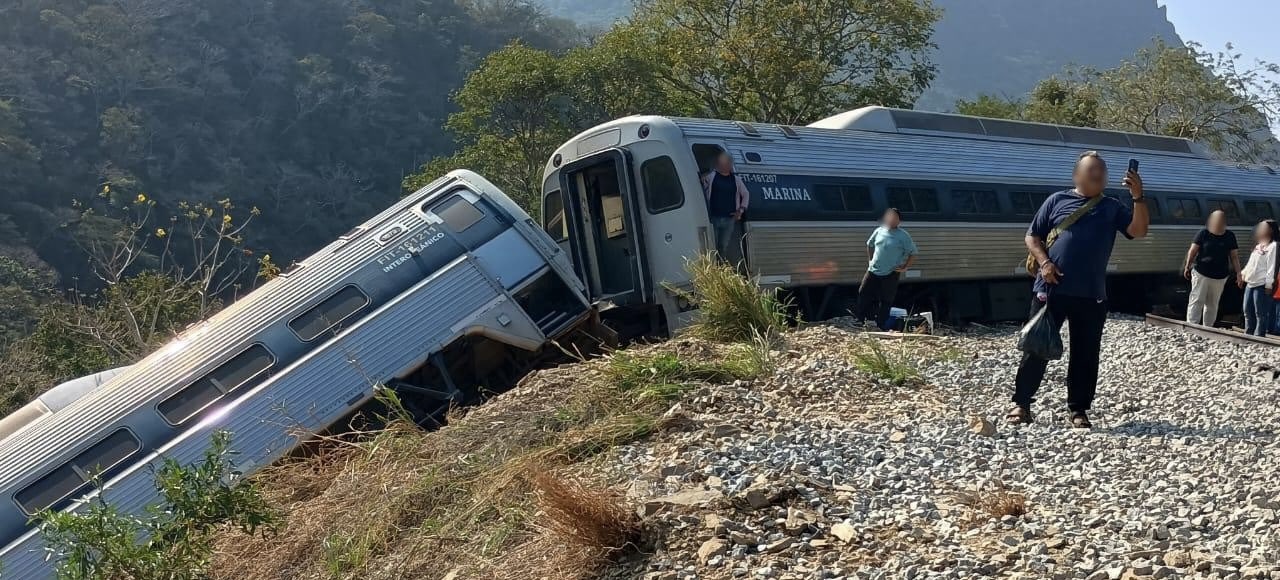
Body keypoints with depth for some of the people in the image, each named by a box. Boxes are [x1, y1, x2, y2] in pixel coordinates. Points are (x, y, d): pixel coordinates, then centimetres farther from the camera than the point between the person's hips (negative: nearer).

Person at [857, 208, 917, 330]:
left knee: (886, 301, 2)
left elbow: (913, 253, -4)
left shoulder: (903, 236, -8)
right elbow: (870, 245, 22)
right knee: (863, 294, 4)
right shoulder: (879, 231, 5)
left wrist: (905, 268, -8)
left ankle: (880, 327, 11)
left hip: (890, 275, -4)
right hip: (873, 271, 4)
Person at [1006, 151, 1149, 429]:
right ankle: (1021, 403, 10)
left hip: (1091, 295, 2)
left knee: (1086, 353, 6)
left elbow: (1139, 230, -2)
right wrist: (1044, 262, -10)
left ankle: (1078, 409, 16)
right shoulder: (1057, 200, 6)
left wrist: (1138, 197, -14)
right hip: (1051, 289, -2)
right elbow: (1032, 237, 6)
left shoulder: (1112, 207, 11)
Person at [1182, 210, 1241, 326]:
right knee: (1197, 301, -7)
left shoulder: (1229, 236, 3)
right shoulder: (1204, 234, -5)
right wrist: (1187, 266, -7)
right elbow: (1193, 250, -3)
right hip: (1201, 273, -3)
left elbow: (1234, 256, 6)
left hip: (1220, 276, 3)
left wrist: (1238, 273, 0)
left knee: (1213, 304, 11)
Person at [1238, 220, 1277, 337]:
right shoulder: (1259, 245, 18)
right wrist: (1242, 275, 21)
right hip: (1250, 283, 9)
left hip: (1262, 285, -9)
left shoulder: (1273, 246, -10)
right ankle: (1248, 335, 22)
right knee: (1248, 312, 14)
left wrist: (1269, 284, -19)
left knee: (1261, 314, -5)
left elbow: (1272, 266, -15)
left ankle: (1258, 337, -3)